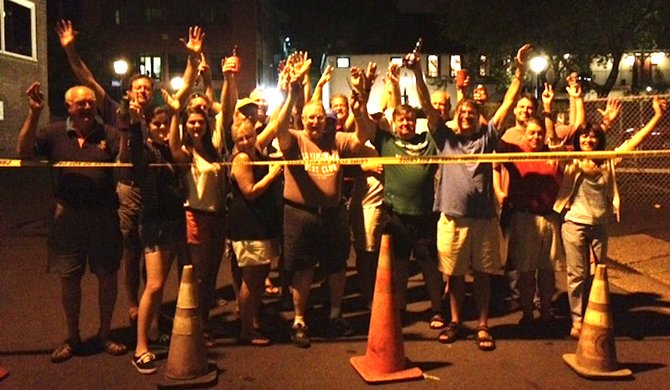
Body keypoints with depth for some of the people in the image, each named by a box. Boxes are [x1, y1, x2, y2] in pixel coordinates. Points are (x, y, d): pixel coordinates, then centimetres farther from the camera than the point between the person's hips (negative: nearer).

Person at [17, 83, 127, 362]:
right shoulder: (55, 133, 4)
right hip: (67, 216, 1)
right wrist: (34, 113, -16)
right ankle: (72, 338, 28)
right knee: (69, 278, 9)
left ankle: (104, 334, 26)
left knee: (107, 276, 7)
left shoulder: (108, 134, 1)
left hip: (103, 216, 0)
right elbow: (24, 151, -7)